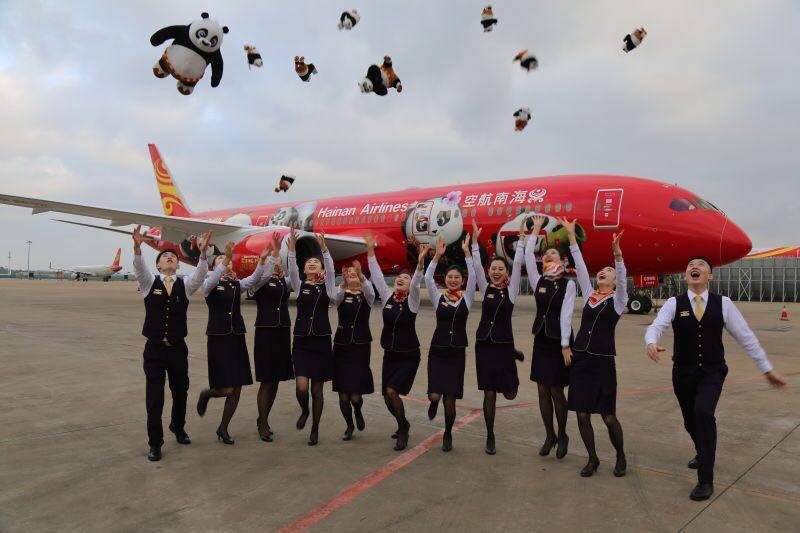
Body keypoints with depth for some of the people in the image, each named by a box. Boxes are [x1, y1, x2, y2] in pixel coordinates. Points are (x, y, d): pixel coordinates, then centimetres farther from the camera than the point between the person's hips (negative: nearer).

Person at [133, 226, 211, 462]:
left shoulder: (185, 284, 3)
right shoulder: (149, 282, 1)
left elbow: (200, 274, -15)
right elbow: (139, 269, -18)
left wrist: (203, 253, -34)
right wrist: (137, 247, -38)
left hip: (178, 349, 2)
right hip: (154, 348, -2)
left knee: (180, 392, 16)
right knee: (154, 399, -2)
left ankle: (178, 428, 41)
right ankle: (155, 443, 13)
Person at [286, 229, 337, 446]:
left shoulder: (327, 286, 5)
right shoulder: (299, 286, 7)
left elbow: (331, 268, -11)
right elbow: (292, 270, -9)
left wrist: (324, 249, -24)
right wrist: (292, 249, -23)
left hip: (321, 342, 0)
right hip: (301, 342, 0)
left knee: (317, 389, 6)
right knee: (301, 387, -14)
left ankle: (315, 430, 22)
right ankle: (304, 411, 20)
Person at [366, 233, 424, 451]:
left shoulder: (412, 300, -7)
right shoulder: (387, 296, 4)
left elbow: (417, 282, -24)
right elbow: (377, 275, 2)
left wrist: (420, 263, -40)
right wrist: (370, 251, -3)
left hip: (409, 356, -5)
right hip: (390, 354, 5)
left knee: (392, 392, -16)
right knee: (387, 397, 7)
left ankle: (403, 430, 5)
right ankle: (403, 426, 34)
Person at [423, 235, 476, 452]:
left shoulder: (466, 298, 4)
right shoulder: (438, 297, 3)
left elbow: (473, 277, -8)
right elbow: (428, 278, -10)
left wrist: (467, 252, -13)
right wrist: (438, 255, -17)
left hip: (457, 352, 0)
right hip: (438, 350, 0)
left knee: (450, 398, 1)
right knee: (435, 394, -10)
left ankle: (448, 434, 24)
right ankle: (434, 403, 30)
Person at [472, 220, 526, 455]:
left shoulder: (511, 290, 1)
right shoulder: (486, 289, 5)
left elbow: (518, 264, -6)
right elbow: (477, 266, -4)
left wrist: (521, 239, -11)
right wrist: (475, 241, -12)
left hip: (504, 344, -1)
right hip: (484, 344, 1)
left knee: (509, 393, 3)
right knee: (489, 393, 3)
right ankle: (490, 437, 18)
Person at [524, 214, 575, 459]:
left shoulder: (568, 284, -6)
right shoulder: (539, 281, 6)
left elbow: (566, 315, -12)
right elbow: (528, 256, -1)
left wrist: (565, 345, -15)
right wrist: (536, 229, 2)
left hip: (559, 341, -5)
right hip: (541, 339, 5)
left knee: (556, 390, 2)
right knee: (543, 390, 8)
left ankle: (562, 435, 21)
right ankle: (549, 436, 22)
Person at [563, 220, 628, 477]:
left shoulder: (618, 300, 2)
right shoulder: (589, 295, 12)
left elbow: (623, 277, -16)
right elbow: (580, 266, 9)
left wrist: (617, 253, -33)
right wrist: (571, 236, 5)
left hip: (603, 361, -4)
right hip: (580, 358, 4)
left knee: (608, 416, 1)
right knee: (582, 414, 5)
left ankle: (621, 457, 26)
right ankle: (592, 459, 23)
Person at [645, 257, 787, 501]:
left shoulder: (723, 303, -6)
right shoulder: (674, 304, -7)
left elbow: (745, 336, -1)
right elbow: (655, 327, -21)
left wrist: (767, 369, 3)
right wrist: (651, 343, -45)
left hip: (712, 373, -2)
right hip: (683, 373, 2)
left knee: (703, 412, -25)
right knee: (690, 420, 16)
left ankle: (706, 480, -12)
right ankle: (703, 453, 51)